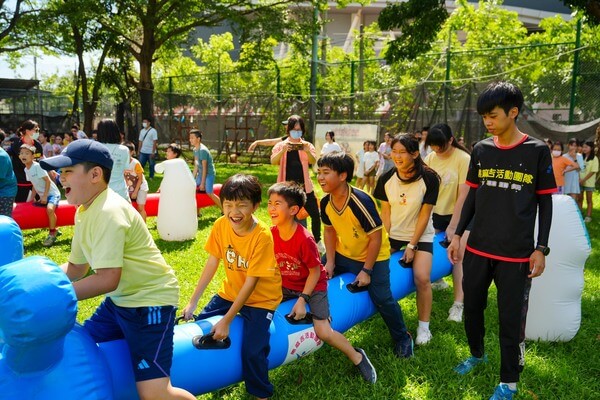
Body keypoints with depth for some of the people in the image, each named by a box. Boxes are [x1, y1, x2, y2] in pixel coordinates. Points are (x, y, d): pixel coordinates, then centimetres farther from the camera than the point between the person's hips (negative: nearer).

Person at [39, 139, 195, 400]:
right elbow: (75, 268, 14)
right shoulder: (84, 211, 7)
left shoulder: (109, 212, -23)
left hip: (150, 300, -10)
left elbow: (108, 279, -28)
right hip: (120, 300, 10)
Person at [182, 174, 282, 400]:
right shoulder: (220, 225, -12)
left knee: (252, 351, -18)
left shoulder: (262, 236, -27)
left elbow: (251, 283, -24)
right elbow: (212, 263, -5)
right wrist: (192, 302, -6)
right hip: (230, 292, 6)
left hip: (260, 299, -6)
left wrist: (226, 321, -24)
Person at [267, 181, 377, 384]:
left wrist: (302, 300, -19)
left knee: (323, 332, -15)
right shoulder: (271, 234, -11)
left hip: (312, 286, -5)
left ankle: (357, 357, 11)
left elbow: (315, 271, -18)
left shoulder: (304, 239, -27)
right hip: (286, 286, 6)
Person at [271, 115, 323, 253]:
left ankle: (317, 240, 21)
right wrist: (283, 151, -30)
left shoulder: (307, 145, 5)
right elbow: (273, 162, -12)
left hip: (304, 186, 1)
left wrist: (307, 151, -33)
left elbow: (313, 161, -12)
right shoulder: (280, 145, 3)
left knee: (314, 214, 2)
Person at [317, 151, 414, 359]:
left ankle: (402, 338, 18)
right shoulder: (326, 202, -13)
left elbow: (376, 237, -25)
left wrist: (367, 270, -20)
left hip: (373, 256, -6)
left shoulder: (361, 202, -32)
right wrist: (330, 262, -3)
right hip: (342, 254, 6)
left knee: (382, 299, -9)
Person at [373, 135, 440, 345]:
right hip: (393, 234, 4)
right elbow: (385, 211, -1)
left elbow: (424, 215, -14)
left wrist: (412, 245, -14)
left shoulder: (429, 179, -17)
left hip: (420, 236, -3)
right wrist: (386, 241, -8)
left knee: (422, 278, -18)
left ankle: (424, 326, 0)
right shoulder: (386, 179, -8)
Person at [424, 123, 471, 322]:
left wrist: (453, 226, -18)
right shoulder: (430, 158, -5)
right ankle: (438, 280, 37)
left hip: (459, 214, -4)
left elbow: (463, 196, -18)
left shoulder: (463, 159, -18)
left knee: (457, 256, -8)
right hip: (437, 213, 4)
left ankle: (458, 304, -4)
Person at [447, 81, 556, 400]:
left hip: (516, 254, -4)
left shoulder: (537, 151, -5)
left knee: (511, 319, 4)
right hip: (478, 248, 4)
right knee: (472, 308, 15)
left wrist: (541, 248, -7)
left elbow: (545, 203, -2)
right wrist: (458, 234, 7)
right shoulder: (480, 150, 4)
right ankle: (477, 354, 40)